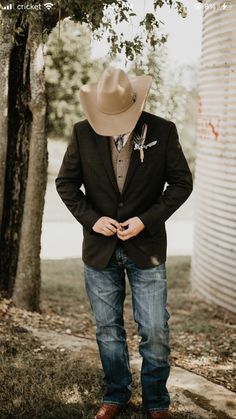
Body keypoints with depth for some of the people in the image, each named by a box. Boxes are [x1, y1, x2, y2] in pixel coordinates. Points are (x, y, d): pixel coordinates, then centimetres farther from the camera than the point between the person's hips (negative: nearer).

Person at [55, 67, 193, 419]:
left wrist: (146, 220, -13)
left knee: (155, 331, 0)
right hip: (100, 248, 2)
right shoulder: (83, 133, -4)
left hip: (146, 247, -2)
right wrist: (91, 218, -11)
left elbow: (182, 182, -3)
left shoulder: (163, 131, -8)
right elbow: (66, 182, 3)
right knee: (108, 328, 13)